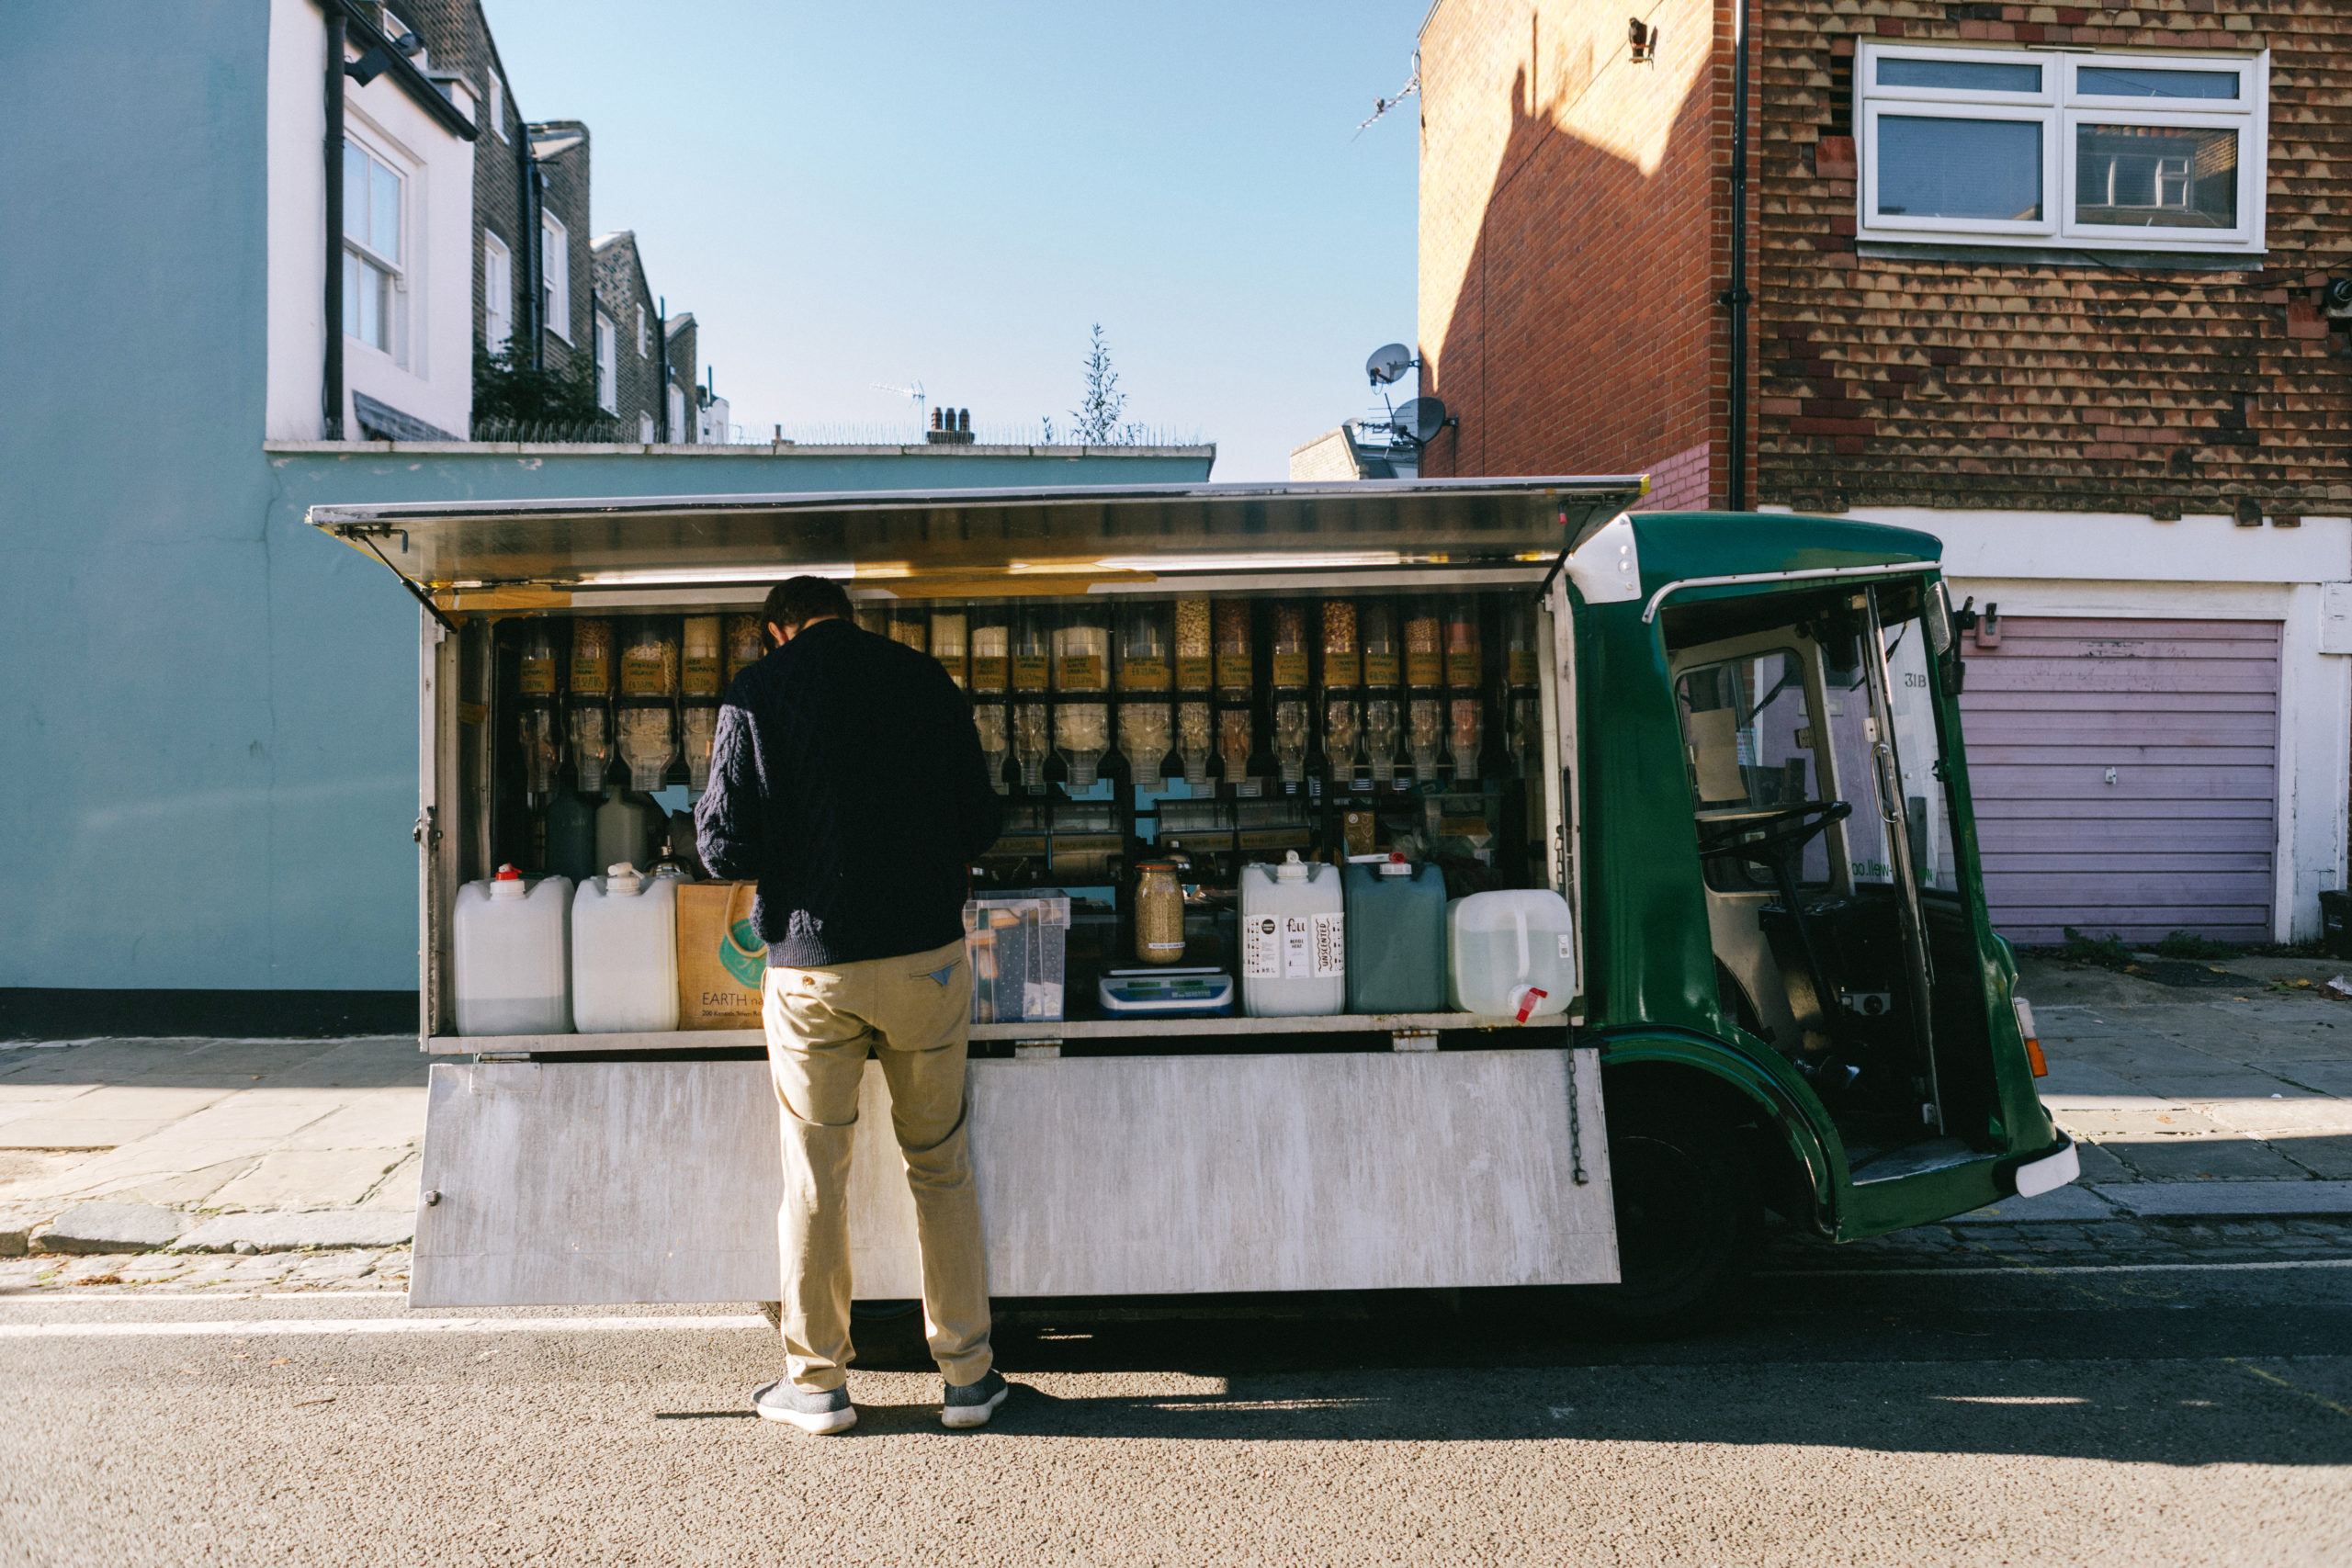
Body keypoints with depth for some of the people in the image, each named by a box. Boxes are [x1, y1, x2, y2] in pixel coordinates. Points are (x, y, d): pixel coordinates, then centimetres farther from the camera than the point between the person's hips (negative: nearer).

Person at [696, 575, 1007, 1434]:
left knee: (814, 1177, 11)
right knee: (942, 1166, 13)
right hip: (926, 953, 2)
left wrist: (707, 813, 15)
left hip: (811, 963, -1)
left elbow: (728, 848, -8)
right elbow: (982, 823, 5)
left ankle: (818, 1380, 22)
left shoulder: (754, 695, -4)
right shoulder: (923, 678, 3)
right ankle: (968, 1372, 20)